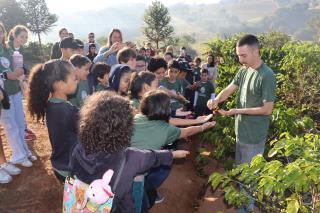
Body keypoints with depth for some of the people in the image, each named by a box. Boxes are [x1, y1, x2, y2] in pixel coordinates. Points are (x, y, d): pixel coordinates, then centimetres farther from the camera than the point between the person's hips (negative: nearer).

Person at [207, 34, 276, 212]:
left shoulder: (267, 76, -21)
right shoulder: (244, 71, 3)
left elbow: (267, 109, -21)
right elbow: (229, 89, 1)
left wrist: (237, 111, -20)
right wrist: (216, 100, -20)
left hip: (254, 136, -8)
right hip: (241, 131, 8)